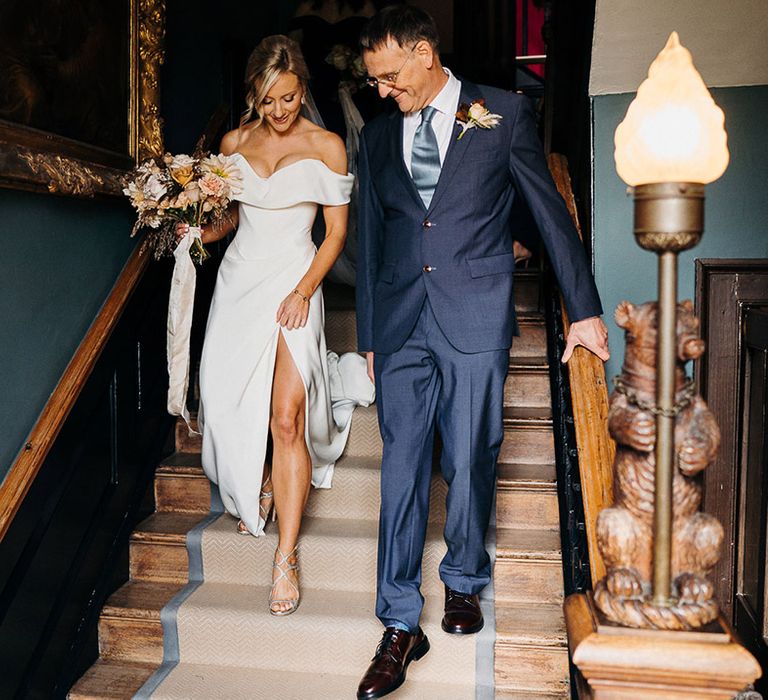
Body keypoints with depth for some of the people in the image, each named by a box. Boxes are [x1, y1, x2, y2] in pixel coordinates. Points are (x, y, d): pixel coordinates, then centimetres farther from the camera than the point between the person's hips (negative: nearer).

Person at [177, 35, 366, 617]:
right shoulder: (234, 143, 10)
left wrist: (304, 290, -13)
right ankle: (258, 487, 38)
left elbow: (337, 230, -1)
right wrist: (202, 231, -1)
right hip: (239, 278, 4)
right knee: (233, 403, 6)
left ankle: (286, 557, -5)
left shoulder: (326, 147, 0)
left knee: (287, 417, -13)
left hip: (293, 282, -4)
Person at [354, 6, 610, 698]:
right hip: (401, 322, 3)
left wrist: (584, 309, 4)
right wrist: (368, 335, 16)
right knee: (402, 468, 1)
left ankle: (464, 581, 31)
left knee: (470, 464, 5)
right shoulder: (378, 134, 13)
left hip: (476, 318, -2)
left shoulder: (504, 113, 4)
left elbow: (551, 212, 5)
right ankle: (401, 626, 12)